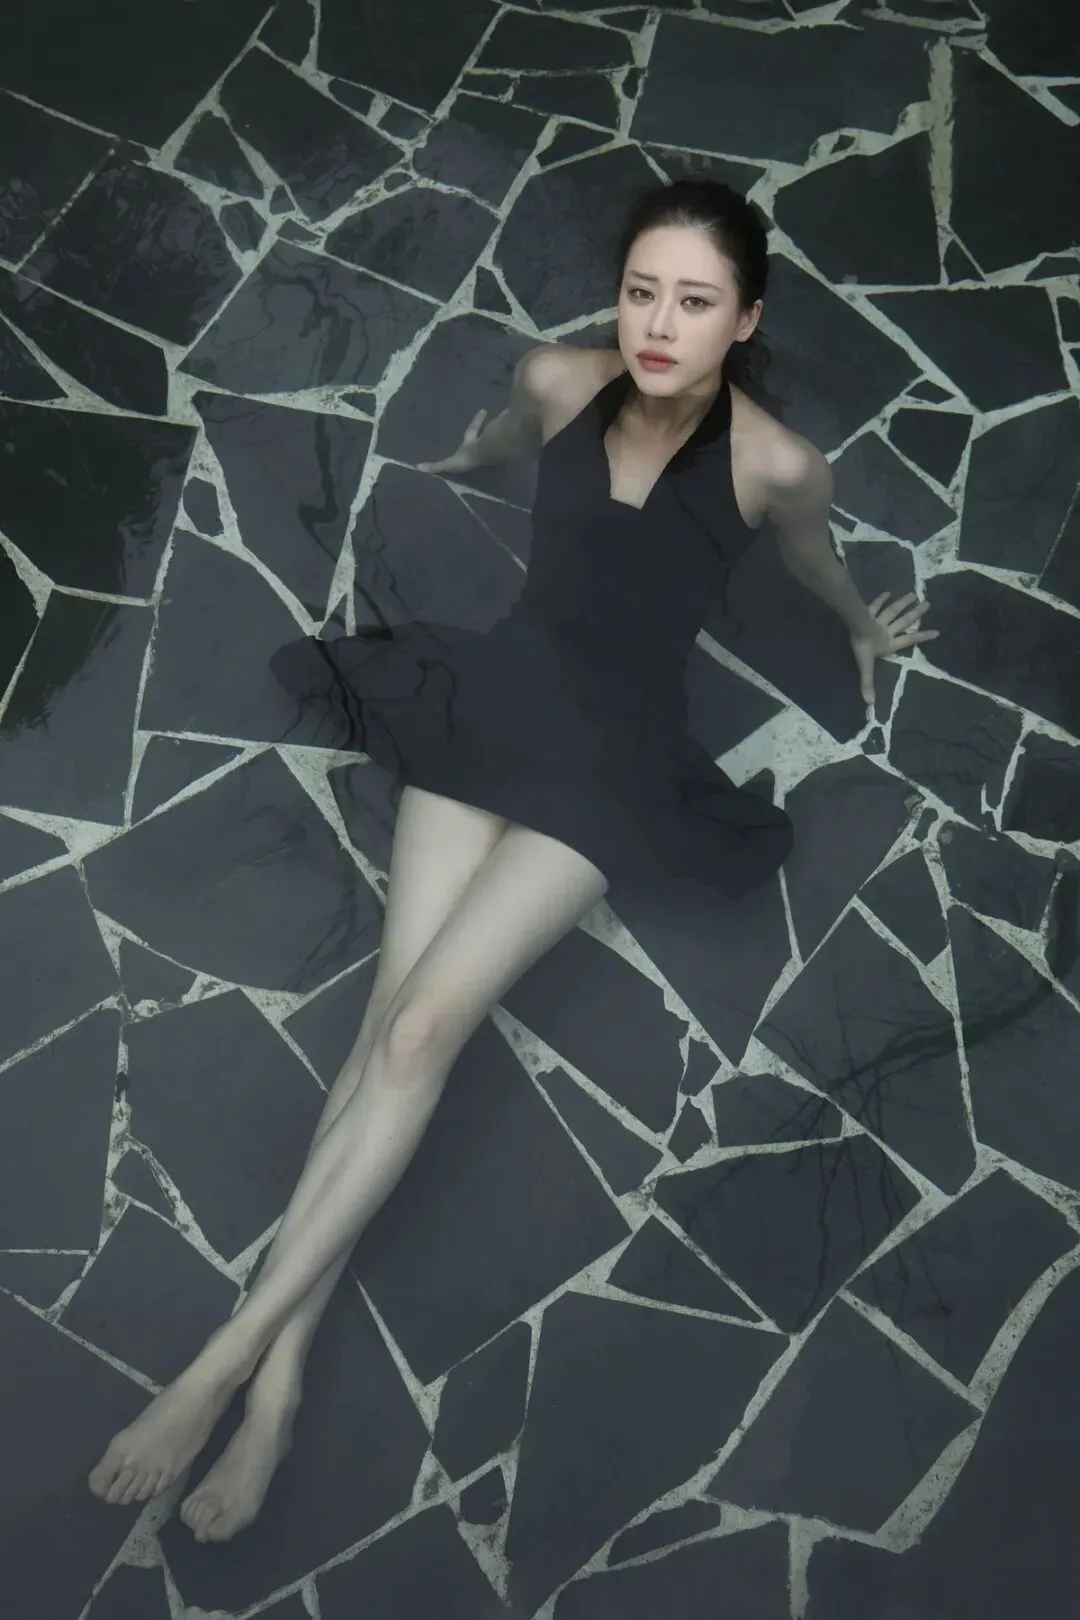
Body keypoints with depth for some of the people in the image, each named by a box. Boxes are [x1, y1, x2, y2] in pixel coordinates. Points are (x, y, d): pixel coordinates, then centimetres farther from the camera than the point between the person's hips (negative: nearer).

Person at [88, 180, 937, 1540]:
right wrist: (454, 463, 46)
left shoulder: (774, 463, -12)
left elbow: (817, 562, 13)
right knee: (397, 1013, -14)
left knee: (426, 1023, -19)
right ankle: (281, 1376, -14)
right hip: (495, 701, 4)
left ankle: (227, 1361, -14)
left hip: (615, 757, -3)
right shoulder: (559, 381, -3)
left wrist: (865, 634, 33)